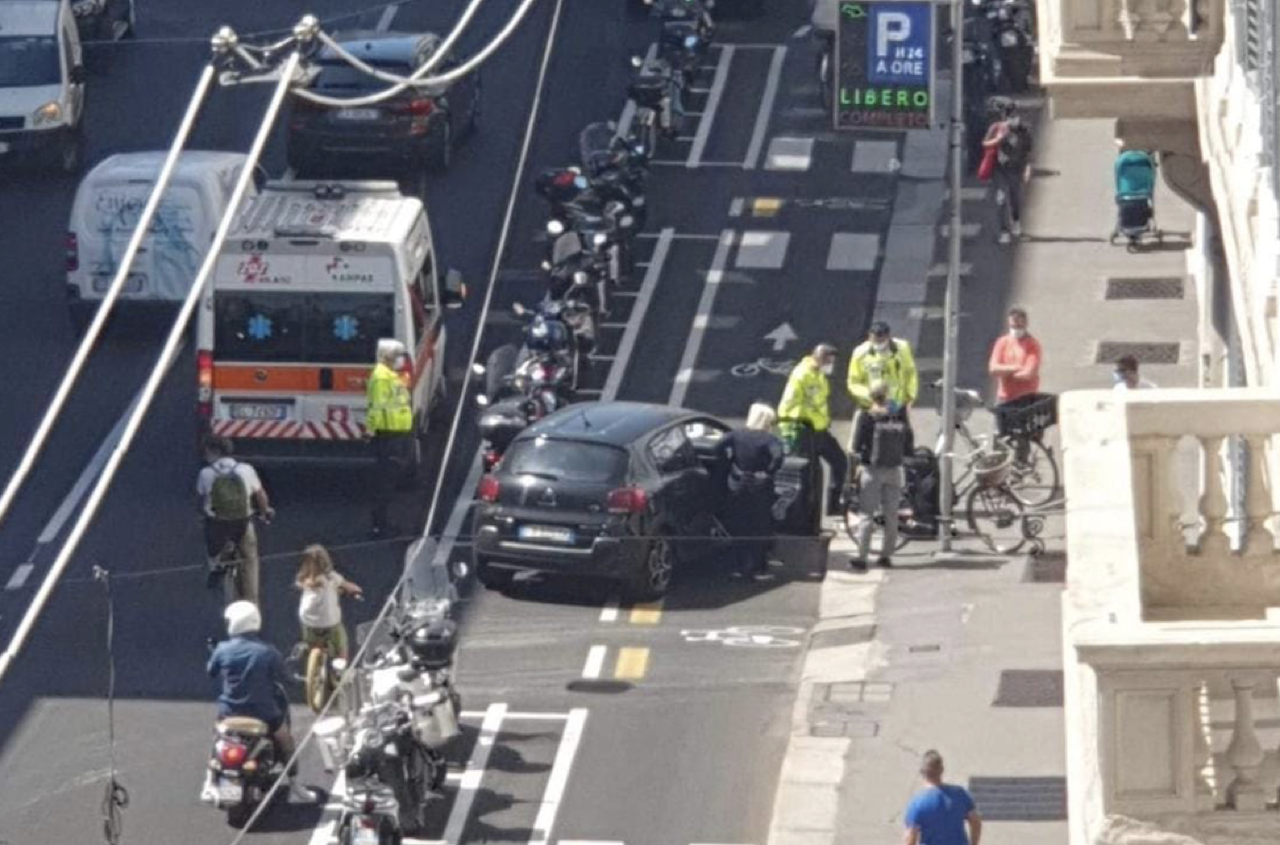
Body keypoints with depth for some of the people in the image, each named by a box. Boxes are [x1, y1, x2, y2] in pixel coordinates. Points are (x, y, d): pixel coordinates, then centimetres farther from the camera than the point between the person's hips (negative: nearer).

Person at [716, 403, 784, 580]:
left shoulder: (736, 434, 0)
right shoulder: (770, 439, -10)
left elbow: (720, 447, -12)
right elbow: (777, 457, -26)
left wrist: (728, 466, -1)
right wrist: (768, 472, -11)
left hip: (737, 485, 3)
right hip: (760, 487, -3)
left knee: (738, 528, 13)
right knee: (760, 529, 5)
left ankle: (739, 567, 17)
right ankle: (757, 568, 5)